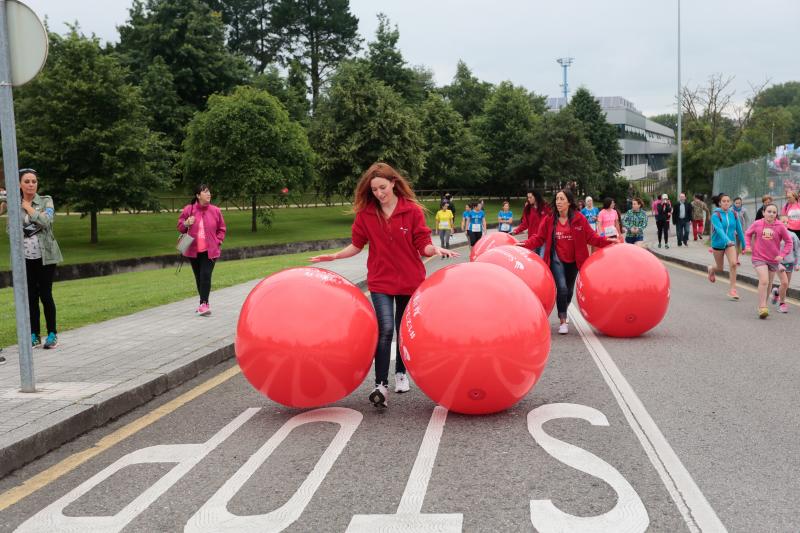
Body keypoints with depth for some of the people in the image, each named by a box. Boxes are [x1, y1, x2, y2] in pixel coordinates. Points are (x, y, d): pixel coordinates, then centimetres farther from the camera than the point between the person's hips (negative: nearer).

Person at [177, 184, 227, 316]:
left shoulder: (215, 211, 1)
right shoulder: (188, 210, 0)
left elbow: (222, 229, 11)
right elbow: (180, 227, 9)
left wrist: (218, 241, -1)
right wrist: (186, 223, -12)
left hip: (209, 251, -2)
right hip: (194, 250, 2)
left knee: (206, 276, -15)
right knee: (199, 277, 10)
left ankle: (203, 304, -16)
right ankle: (204, 304, 22)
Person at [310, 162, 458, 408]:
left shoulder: (412, 210, -8)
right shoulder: (365, 213, -3)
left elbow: (422, 244, -7)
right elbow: (357, 245, 5)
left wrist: (436, 249, -27)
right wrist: (335, 256, -6)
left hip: (410, 280, 1)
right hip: (381, 281, -1)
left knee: (405, 331, 14)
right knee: (385, 328, -16)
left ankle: (401, 373, 35)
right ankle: (381, 385, -14)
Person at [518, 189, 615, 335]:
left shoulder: (579, 219, -6)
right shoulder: (549, 219, -5)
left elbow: (591, 237, -5)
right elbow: (539, 238, -3)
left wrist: (606, 241, -18)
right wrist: (526, 244, -18)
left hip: (573, 261, 2)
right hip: (557, 259, -2)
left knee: (569, 290, 15)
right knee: (562, 288, -19)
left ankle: (563, 313, 44)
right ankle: (563, 322, -10)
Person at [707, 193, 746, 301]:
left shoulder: (733, 214, -3)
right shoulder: (716, 215, -16)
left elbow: (739, 229, 4)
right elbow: (719, 229, -30)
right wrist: (727, 240, -45)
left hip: (730, 243, 2)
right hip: (718, 243, -2)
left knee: (733, 264, -19)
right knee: (720, 268, 12)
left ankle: (732, 289, -10)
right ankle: (711, 269, 50)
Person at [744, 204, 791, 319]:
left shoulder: (780, 226, -9)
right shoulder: (757, 224, -7)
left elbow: (788, 241, 0)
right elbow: (747, 234, 11)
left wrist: (782, 255, -8)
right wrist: (749, 246, -1)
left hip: (774, 259, 2)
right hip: (759, 258, -2)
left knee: (769, 284, 15)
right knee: (764, 281, -17)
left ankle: (763, 305, 34)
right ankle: (762, 308, -13)